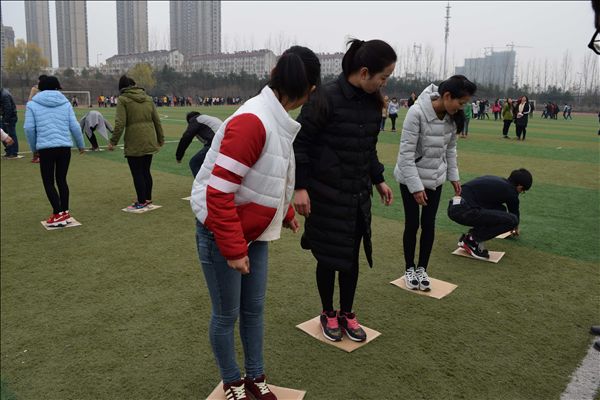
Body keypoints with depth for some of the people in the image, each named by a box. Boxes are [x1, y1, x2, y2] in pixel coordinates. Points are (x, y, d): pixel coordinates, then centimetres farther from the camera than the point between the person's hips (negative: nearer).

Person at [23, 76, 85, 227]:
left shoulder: (32, 104, 2)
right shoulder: (65, 103, 7)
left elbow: (29, 128, -2)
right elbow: (74, 126, 4)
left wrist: (34, 148, 12)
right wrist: (81, 145, 16)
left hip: (45, 148, -3)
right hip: (65, 147, 3)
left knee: (48, 182, 7)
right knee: (61, 180, 16)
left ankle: (58, 214, 0)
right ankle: (65, 213, 19)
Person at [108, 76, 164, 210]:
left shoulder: (123, 99, -5)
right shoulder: (148, 98, 11)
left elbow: (120, 123, -13)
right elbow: (157, 120, 12)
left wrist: (113, 141, -6)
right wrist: (161, 138, 21)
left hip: (134, 143, -6)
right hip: (149, 142, 6)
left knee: (137, 173, 4)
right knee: (146, 171, 17)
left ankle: (142, 202, 9)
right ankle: (148, 199, 25)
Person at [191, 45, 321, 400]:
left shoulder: (278, 121, 4)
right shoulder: (252, 121, -25)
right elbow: (218, 192, -27)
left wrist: (286, 214, 19)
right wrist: (233, 249, -24)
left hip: (255, 233, 8)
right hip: (221, 235, -8)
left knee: (254, 310, 16)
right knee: (227, 315, 10)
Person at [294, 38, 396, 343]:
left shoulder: (373, 102, 5)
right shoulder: (326, 98, -17)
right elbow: (299, 141, -13)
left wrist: (378, 180, 15)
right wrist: (300, 187, -17)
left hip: (358, 195, 6)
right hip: (326, 195, -6)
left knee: (352, 256, 12)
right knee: (329, 257, 8)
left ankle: (347, 313, 32)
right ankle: (328, 314, 30)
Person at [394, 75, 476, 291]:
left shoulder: (452, 117, -6)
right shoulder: (417, 113, -26)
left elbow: (450, 148, 9)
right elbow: (406, 153, -24)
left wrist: (453, 176, 9)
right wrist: (416, 186, -22)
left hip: (435, 178, 5)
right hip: (411, 178, -5)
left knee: (429, 224, 8)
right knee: (412, 224, 4)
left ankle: (422, 268, 23)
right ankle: (409, 269, 23)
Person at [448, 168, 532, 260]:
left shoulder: (497, 181, 28)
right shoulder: (510, 191, 3)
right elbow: (515, 213, 24)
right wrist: (516, 229, 47)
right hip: (464, 211, -9)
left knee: (500, 211, 25)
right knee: (511, 220, -6)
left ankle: (472, 234, 16)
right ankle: (472, 240, 1)